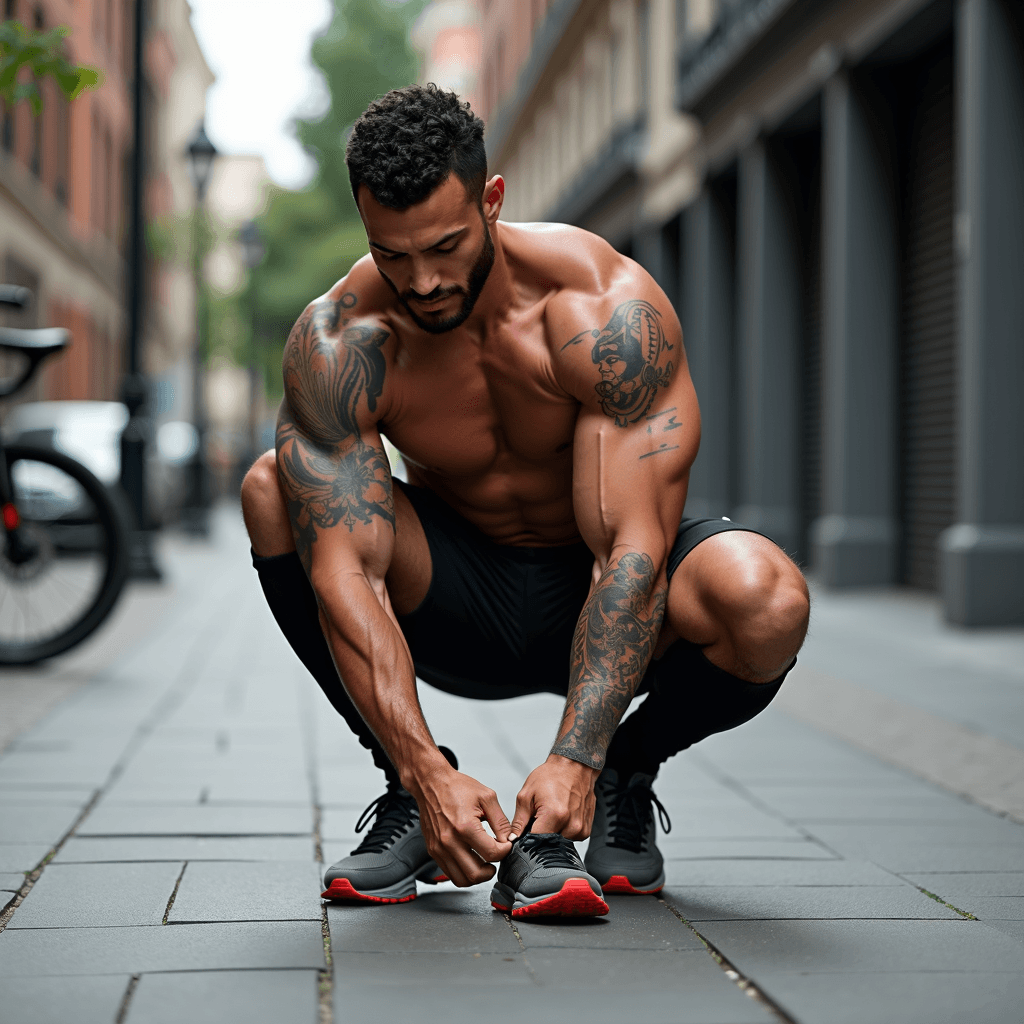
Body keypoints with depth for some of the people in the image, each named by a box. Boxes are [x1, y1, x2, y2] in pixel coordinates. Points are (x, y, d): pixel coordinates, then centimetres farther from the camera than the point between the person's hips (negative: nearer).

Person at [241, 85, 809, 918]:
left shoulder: (609, 311, -26)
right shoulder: (337, 342, -22)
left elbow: (634, 554, -31)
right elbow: (343, 574, -29)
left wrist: (575, 760, -40)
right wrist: (427, 774, -40)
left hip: (604, 600, -1)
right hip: (457, 604, 2)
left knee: (767, 602, -35)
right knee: (274, 493, -26)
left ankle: (622, 776, -3)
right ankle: (409, 790, -9)